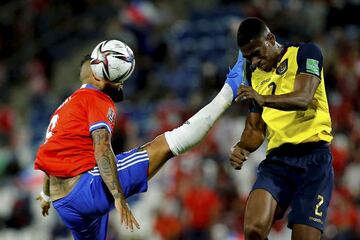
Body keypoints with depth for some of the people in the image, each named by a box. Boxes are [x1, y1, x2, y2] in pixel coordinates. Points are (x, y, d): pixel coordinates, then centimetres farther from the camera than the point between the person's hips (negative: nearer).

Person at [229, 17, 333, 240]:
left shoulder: (305, 53, 1)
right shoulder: (256, 77, 18)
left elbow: (303, 98, -17)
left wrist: (263, 99, -33)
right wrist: (241, 149, -4)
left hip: (313, 157, -4)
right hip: (277, 159, 4)